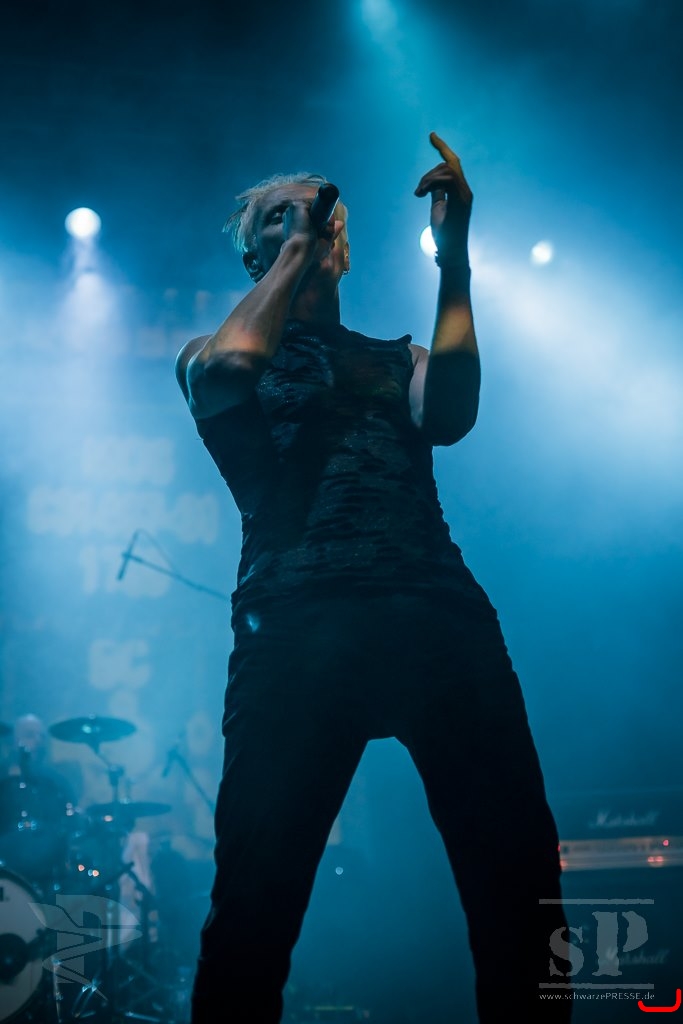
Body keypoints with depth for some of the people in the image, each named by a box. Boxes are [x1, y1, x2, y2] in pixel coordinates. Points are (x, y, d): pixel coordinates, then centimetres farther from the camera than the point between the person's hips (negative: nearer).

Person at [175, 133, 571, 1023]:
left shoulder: (395, 356, 29)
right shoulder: (213, 352, 23)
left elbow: (449, 413, 6)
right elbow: (230, 367, -3)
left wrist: (452, 252, 6)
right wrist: (295, 256, 11)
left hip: (438, 608, 3)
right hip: (298, 621, -2)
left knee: (520, 877, -7)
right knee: (258, 892, -12)